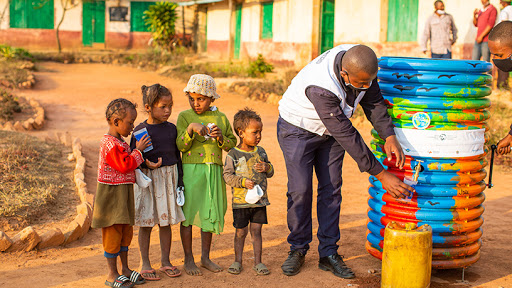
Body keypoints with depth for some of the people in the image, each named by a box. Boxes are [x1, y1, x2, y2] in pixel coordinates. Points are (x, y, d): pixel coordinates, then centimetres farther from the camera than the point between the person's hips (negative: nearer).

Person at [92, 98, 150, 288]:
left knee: (126, 231, 15)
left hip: (123, 195, 10)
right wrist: (138, 151, -15)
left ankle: (125, 269, 26)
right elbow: (124, 165, -24)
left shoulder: (119, 142, 13)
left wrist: (137, 151, 9)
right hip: (111, 195, -10)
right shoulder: (109, 144, -19)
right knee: (113, 232, -2)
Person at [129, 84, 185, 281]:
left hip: (169, 178, 3)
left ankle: (165, 261, 23)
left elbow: (177, 156, 10)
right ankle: (144, 264, 18)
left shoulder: (172, 128, 5)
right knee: (146, 223, 5)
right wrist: (145, 163, -23)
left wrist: (180, 182, 8)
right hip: (148, 179, -3)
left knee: (166, 221, 10)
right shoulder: (140, 130, -7)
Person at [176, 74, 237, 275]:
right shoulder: (184, 117, -1)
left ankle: (205, 257, 24)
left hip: (214, 171, 3)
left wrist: (221, 138, -9)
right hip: (191, 170, -3)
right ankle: (188, 259, 15)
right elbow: (181, 146, -9)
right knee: (188, 213, 1)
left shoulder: (221, 118, 8)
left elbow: (232, 144, 11)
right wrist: (191, 128, -23)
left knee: (210, 213, 10)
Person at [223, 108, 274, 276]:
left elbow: (270, 173, 14)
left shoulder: (260, 152, 7)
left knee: (256, 230, 6)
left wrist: (267, 168, -9)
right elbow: (227, 175, -10)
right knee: (241, 232, 7)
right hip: (241, 201, -3)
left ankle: (257, 262, 15)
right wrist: (243, 182, -22)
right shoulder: (233, 154, -8)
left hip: (260, 200, 3)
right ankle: (237, 261, 22)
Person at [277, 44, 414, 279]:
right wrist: (381, 175, -32)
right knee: (300, 190, -7)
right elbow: (347, 136, -36)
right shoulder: (321, 87, -41)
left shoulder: (361, 64, -23)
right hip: (298, 129, -6)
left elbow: (373, 101, -6)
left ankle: (328, 253, 10)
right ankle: (298, 249, 12)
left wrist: (389, 136, -21)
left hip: (330, 131, 6)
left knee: (331, 189, 2)